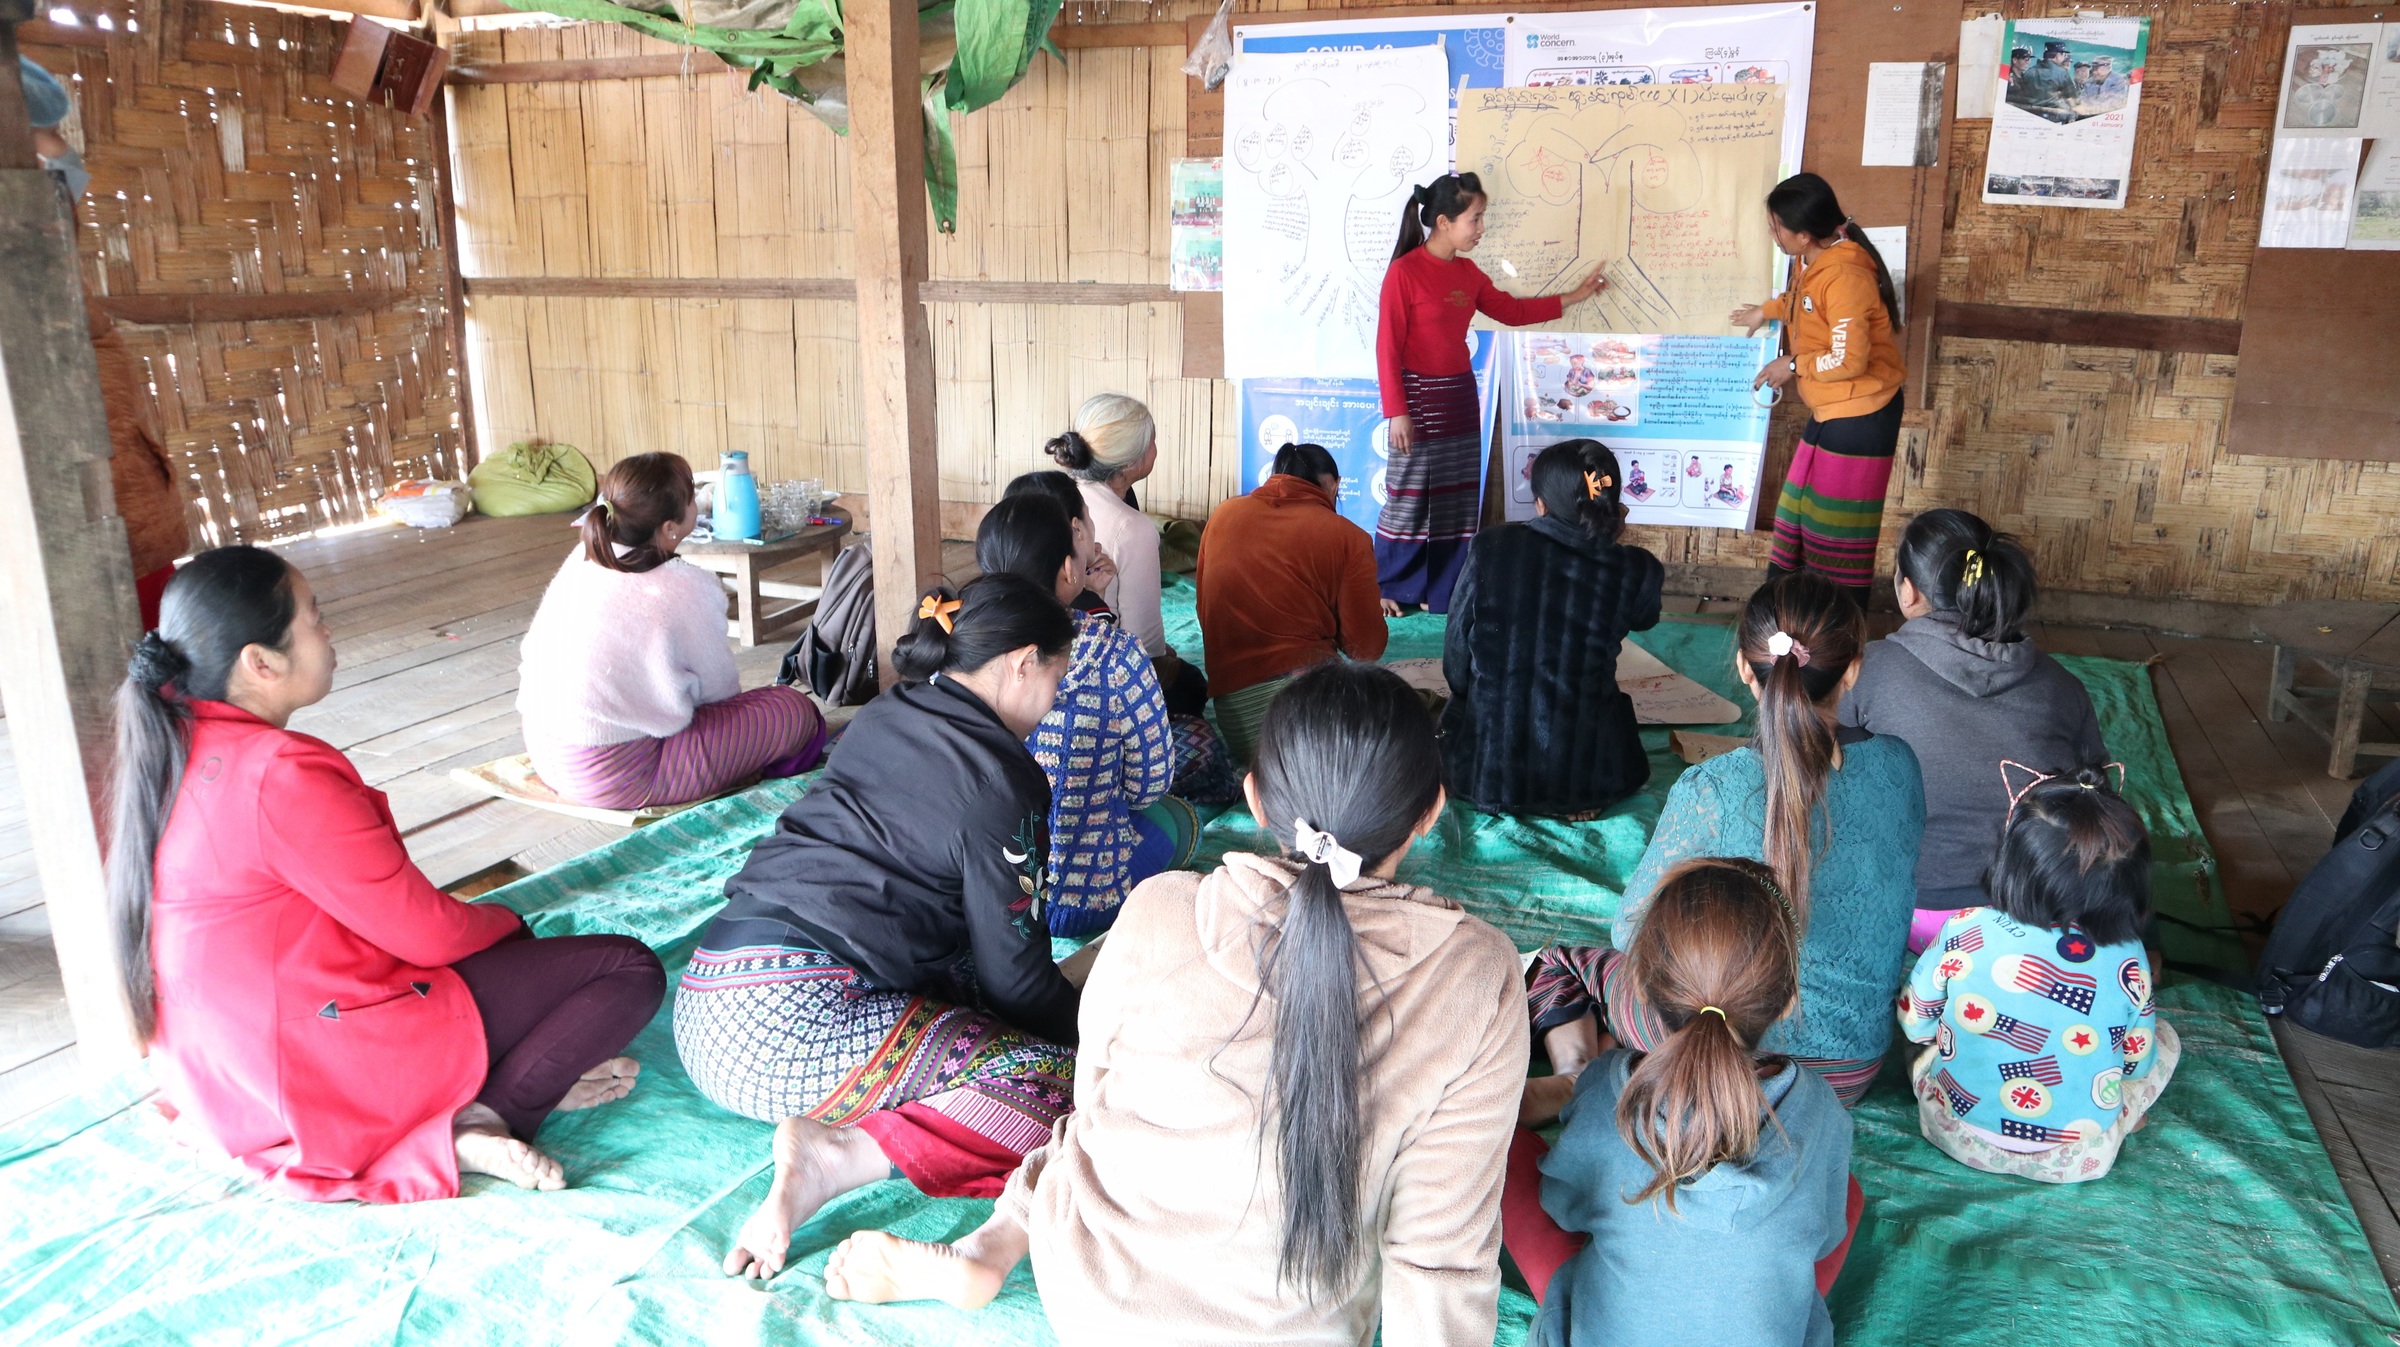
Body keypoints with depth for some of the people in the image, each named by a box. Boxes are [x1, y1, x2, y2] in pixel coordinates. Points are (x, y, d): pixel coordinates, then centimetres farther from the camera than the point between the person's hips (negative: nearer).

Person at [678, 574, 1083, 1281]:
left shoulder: (883, 718, 17)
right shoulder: (998, 777, -6)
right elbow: (1013, 971, -2)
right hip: (797, 1017, -9)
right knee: (1070, 1084, -9)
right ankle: (840, 1156, -20)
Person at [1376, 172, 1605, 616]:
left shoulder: (1468, 273, 7)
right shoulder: (1405, 271, -15)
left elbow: (1511, 310, 20)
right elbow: (1388, 347, -15)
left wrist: (1574, 296, 17)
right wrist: (1397, 412, -17)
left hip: (1460, 397, 7)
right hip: (1418, 397, -7)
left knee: (1458, 499, 10)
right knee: (1408, 499, -1)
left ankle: (1446, 592, 20)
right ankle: (1384, 589, 14)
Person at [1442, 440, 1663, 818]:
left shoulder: (1491, 548, -12)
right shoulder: (1635, 572, -11)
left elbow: (1455, 667, -3)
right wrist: (1614, 544, 9)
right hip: (1586, 780, -2)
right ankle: (1579, 800, 12)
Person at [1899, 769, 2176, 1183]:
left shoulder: (1964, 933, -20)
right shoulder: (2127, 962, -19)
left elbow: (1915, 1022, -6)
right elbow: (2138, 1064, -5)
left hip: (1956, 1133, 0)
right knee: (2164, 1039, 21)